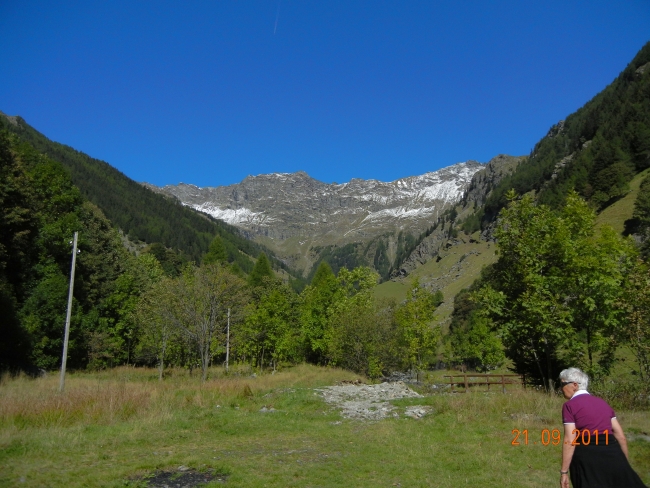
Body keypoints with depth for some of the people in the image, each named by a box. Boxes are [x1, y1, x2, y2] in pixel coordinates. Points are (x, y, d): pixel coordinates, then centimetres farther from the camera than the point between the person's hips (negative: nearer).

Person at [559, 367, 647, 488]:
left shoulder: (570, 405, -5)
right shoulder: (602, 402, 13)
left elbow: (570, 441, -12)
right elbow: (621, 436, 13)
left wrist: (564, 472, -9)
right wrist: (624, 462, 25)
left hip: (587, 458, -5)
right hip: (613, 454, 6)